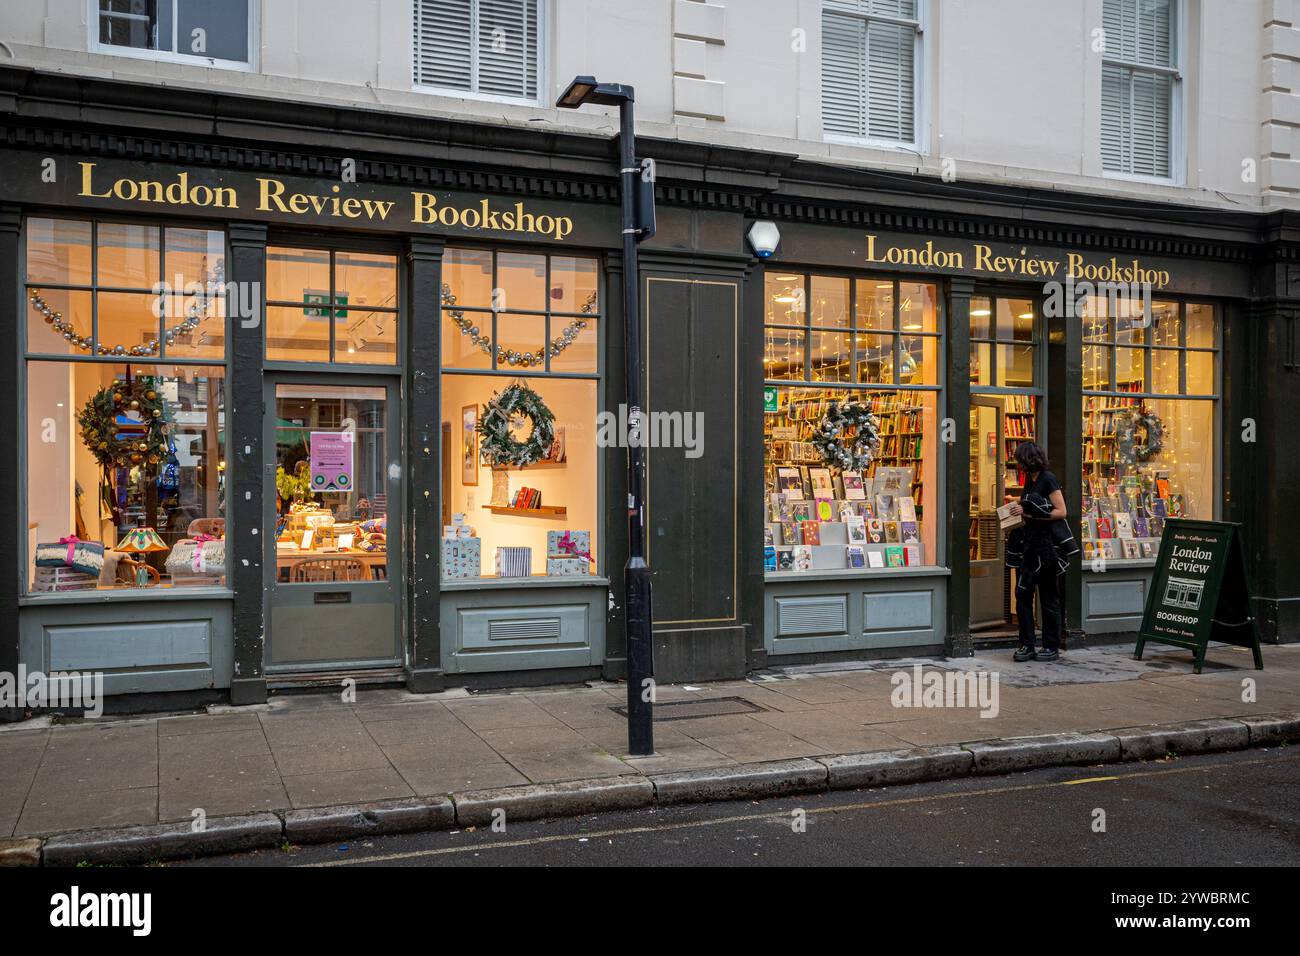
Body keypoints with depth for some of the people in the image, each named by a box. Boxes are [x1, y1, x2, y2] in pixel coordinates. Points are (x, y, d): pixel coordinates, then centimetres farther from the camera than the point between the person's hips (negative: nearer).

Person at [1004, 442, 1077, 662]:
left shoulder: (1048, 479, -11)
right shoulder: (1029, 479, 14)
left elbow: (1061, 512, -15)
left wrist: (1030, 513, -18)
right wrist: (1018, 507, 3)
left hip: (1047, 544, -8)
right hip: (1028, 542, 8)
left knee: (1049, 598, 2)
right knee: (1023, 594, 3)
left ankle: (1052, 647, 12)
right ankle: (1026, 645, 9)